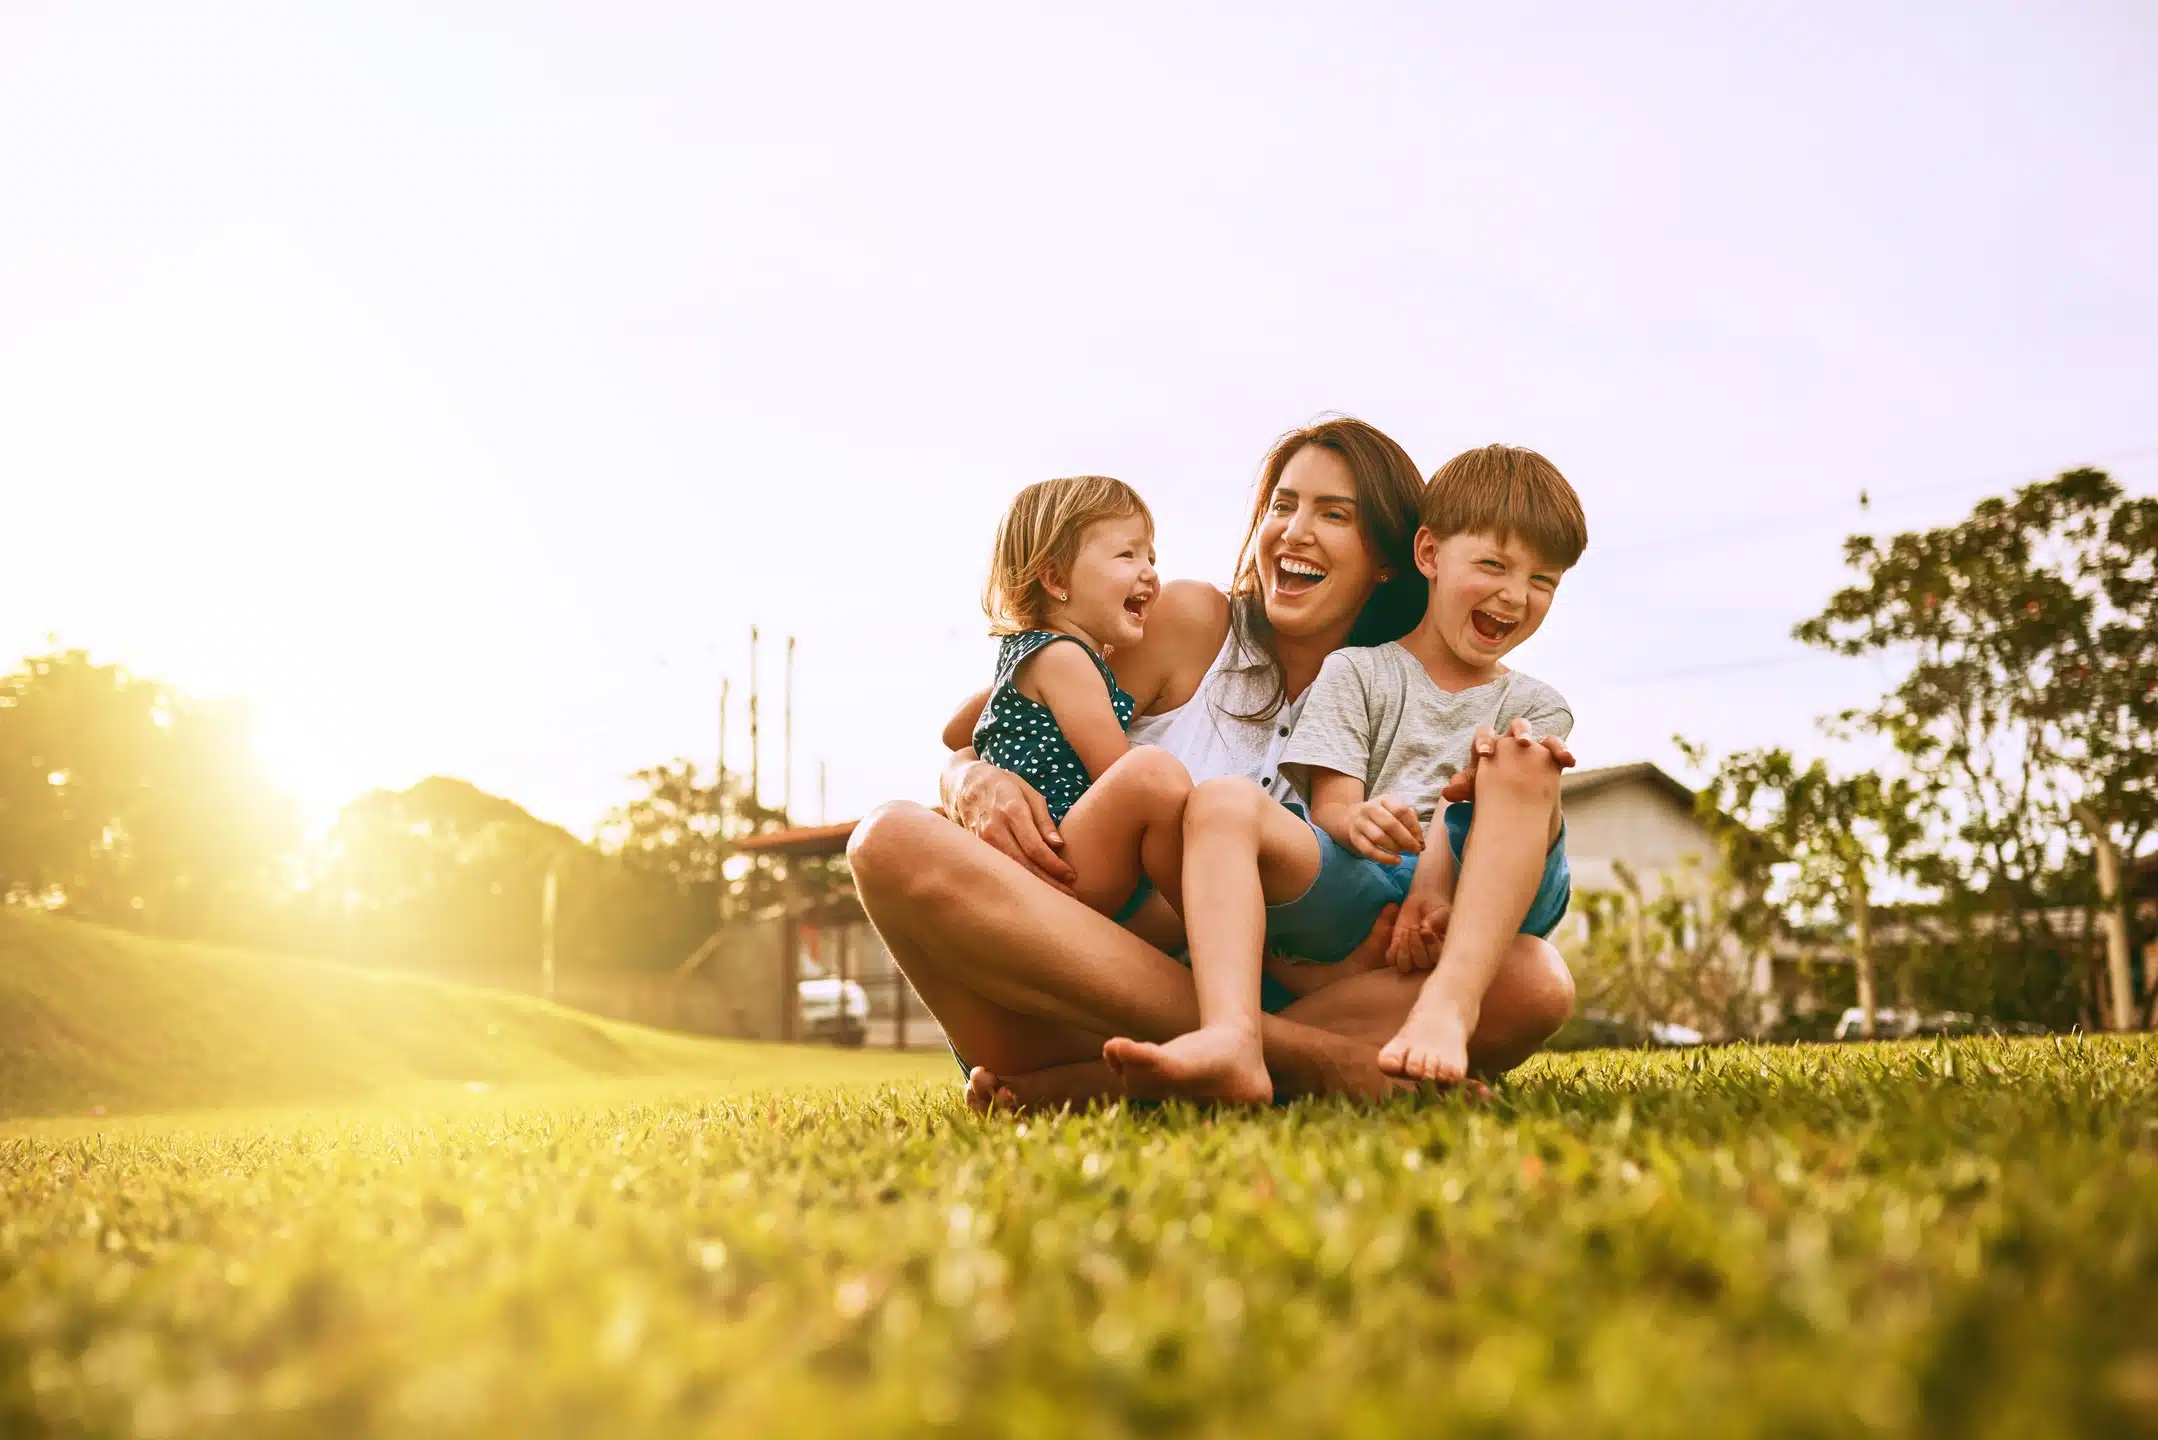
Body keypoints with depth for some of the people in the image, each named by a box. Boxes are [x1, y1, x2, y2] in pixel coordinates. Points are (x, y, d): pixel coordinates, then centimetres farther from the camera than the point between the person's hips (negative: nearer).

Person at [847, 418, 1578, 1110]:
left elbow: (1370, 955, 2)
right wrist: (981, 783, -18)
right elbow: (964, 750, 6)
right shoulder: (1189, 621, 6)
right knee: (894, 838, -27)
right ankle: (1294, 1055, -35)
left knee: (1537, 980, -21)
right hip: (1081, 1002, -1)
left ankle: (1094, 1083, -33)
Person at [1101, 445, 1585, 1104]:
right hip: (1355, 891, 0)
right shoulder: (1356, 673, 16)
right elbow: (1328, 807, 3)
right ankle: (1231, 1043, -50)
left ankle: (1448, 1007, -42)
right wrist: (1357, 820, -24)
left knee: (1525, 758, -24)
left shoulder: (1536, 708, 20)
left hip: (1474, 909, 0)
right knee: (1225, 803, -25)